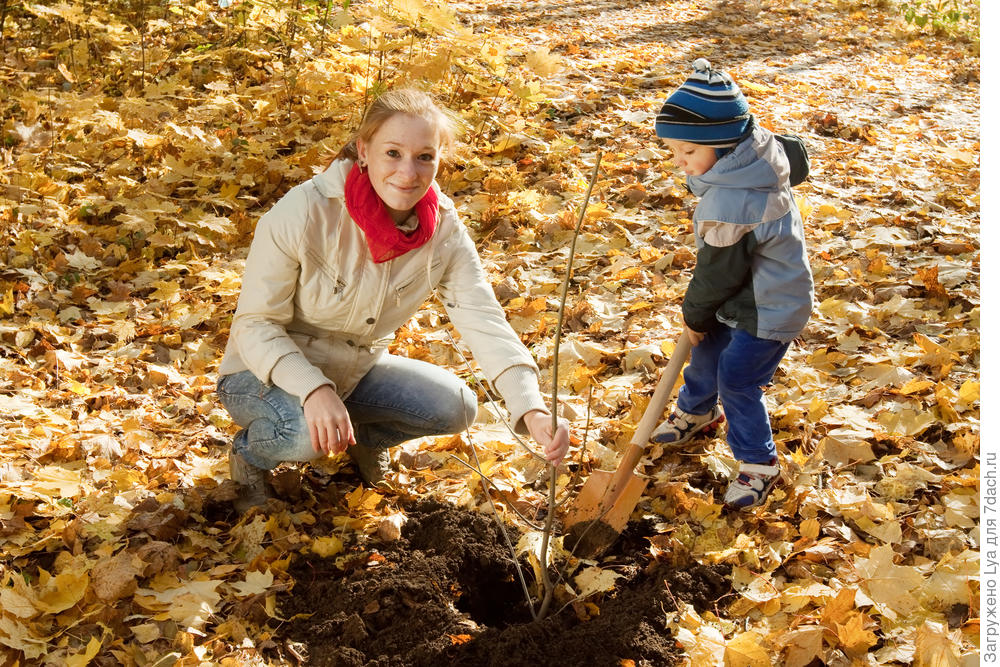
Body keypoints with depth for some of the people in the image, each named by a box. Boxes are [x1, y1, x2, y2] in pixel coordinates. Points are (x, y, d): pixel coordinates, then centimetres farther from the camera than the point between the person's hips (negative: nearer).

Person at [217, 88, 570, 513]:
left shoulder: (444, 231, -15)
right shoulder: (305, 212, -28)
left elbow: (484, 321, -22)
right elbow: (255, 323, -24)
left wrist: (532, 411, -38)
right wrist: (314, 389, -42)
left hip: (356, 370, 5)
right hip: (268, 372, -4)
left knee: (454, 407, -15)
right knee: (308, 430, -35)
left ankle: (365, 438, 16)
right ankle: (251, 451, 2)